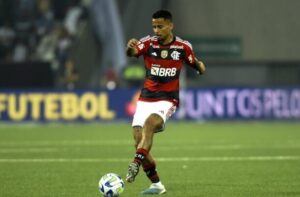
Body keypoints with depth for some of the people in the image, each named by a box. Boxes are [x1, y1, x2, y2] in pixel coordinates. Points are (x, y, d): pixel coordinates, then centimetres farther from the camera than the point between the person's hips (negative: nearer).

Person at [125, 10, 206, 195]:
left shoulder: (183, 47, -3)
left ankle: (136, 164, -39)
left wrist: (199, 66, -2)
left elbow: (195, 64, 17)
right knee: (139, 141, -4)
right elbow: (133, 52, -28)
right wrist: (130, 48, -47)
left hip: (168, 100, -3)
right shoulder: (148, 42, -4)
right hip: (146, 99, 3)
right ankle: (156, 184, 10)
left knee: (150, 123, -32)